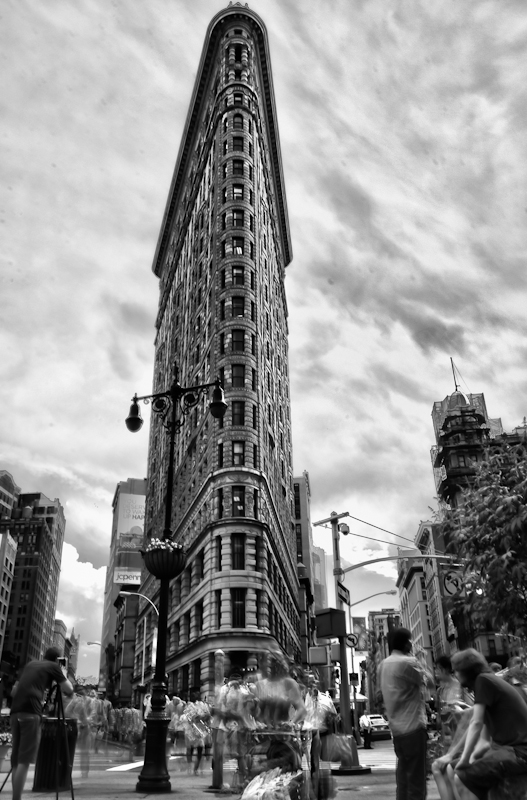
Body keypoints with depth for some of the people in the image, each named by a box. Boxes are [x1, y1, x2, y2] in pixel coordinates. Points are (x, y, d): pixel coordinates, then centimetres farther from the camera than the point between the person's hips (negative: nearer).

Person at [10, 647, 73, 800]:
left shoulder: (29, 665, 27)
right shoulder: (53, 666, 11)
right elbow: (69, 690, 11)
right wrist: (62, 675, 26)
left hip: (15, 712, 6)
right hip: (31, 712, -6)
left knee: (16, 759, 10)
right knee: (24, 760, -8)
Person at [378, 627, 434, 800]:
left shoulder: (383, 665, 11)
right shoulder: (408, 662, -14)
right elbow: (430, 682, -4)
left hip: (396, 728, 8)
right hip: (413, 727, -8)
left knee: (403, 779, 15)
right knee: (417, 781, -2)